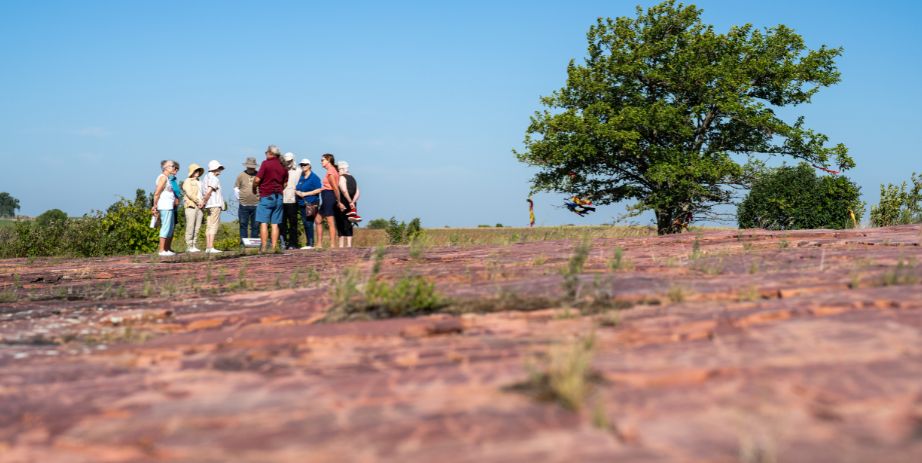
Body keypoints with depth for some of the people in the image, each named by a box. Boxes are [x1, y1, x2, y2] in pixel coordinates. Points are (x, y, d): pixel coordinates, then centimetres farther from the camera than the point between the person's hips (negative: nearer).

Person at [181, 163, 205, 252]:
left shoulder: (199, 182, 22)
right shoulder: (187, 181, 0)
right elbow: (189, 194, -11)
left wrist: (203, 202, 0)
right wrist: (198, 201, -13)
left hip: (199, 207, 7)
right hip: (190, 206, -7)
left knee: (197, 227, 3)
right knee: (190, 227, -9)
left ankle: (194, 246, 6)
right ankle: (189, 246, -8)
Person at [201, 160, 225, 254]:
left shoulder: (207, 177, 18)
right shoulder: (214, 179, -11)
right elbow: (208, 192, -21)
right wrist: (204, 201, -11)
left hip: (209, 206, 10)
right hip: (215, 205, -10)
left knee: (209, 227, 10)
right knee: (213, 226, -11)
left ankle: (207, 247, 11)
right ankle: (211, 247, -15)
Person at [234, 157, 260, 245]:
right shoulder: (241, 175, 4)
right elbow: (236, 188, 12)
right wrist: (238, 198, 3)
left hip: (256, 205, 0)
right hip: (244, 205, 0)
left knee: (255, 226, 4)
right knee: (243, 225, 3)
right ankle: (243, 242, 6)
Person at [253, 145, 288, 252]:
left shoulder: (266, 163, -8)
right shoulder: (283, 166, 10)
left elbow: (257, 179, -13)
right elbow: (285, 183, 14)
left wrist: (254, 188, 5)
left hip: (266, 196, -5)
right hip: (278, 197, 5)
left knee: (264, 223, -3)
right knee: (275, 224, 6)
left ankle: (263, 247, -7)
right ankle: (274, 247, 4)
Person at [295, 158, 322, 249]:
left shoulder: (314, 177, -5)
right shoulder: (301, 177, 17)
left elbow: (319, 190, -12)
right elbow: (296, 189, 24)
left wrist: (305, 193, -13)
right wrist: (297, 192, -1)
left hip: (311, 204, -8)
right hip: (302, 204, 8)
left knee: (309, 223, -13)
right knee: (305, 223, 8)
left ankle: (310, 244, -11)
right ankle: (308, 243, 15)